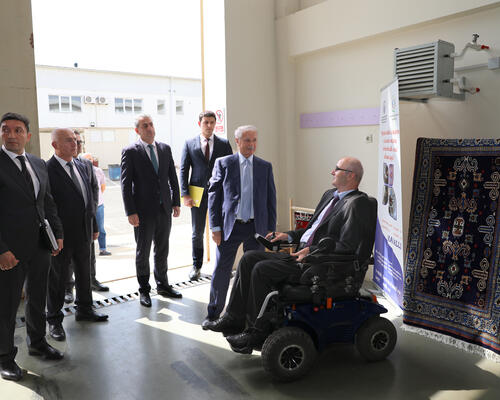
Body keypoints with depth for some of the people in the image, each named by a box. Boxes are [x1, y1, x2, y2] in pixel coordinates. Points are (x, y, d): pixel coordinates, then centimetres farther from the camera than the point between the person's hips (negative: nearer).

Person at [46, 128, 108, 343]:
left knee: (84, 272, 19)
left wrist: (94, 225, 14)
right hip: (61, 234, -6)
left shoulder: (83, 167, 7)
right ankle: (54, 319, 24)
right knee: (57, 277, 8)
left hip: (84, 232, 7)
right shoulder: (47, 170, -14)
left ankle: (84, 309, 37)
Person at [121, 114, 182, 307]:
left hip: (164, 209, 4)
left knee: (162, 250, 15)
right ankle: (144, 290, 22)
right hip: (144, 211, -4)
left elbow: (173, 177, 12)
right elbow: (125, 184, -8)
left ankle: (162, 285, 30)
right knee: (143, 252, 7)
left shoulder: (165, 149, 8)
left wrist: (176, 202, 7)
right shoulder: (130, 152, -6)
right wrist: (130, 212, -13)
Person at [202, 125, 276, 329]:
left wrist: (271, 228, 3)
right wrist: (215, 227, -6)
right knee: (221, 270, 3)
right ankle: (213, 314, 20)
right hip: (230, 226, -2)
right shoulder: (223, 163, 1)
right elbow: (214, 195, 0)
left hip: (256, 227, 2)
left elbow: (271, 199, 8)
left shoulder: (265, 167, 7)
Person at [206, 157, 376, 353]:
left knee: (261, 269, -22)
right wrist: (288, 236, 11)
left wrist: (311, 250, -20)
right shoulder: (329, 195, 19)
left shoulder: (357, 204, -11)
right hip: (302, 255, 10)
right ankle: (234, 319, 2)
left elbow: (347, 247, -19)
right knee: (249, 258, -1)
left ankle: (258, 331, -8)